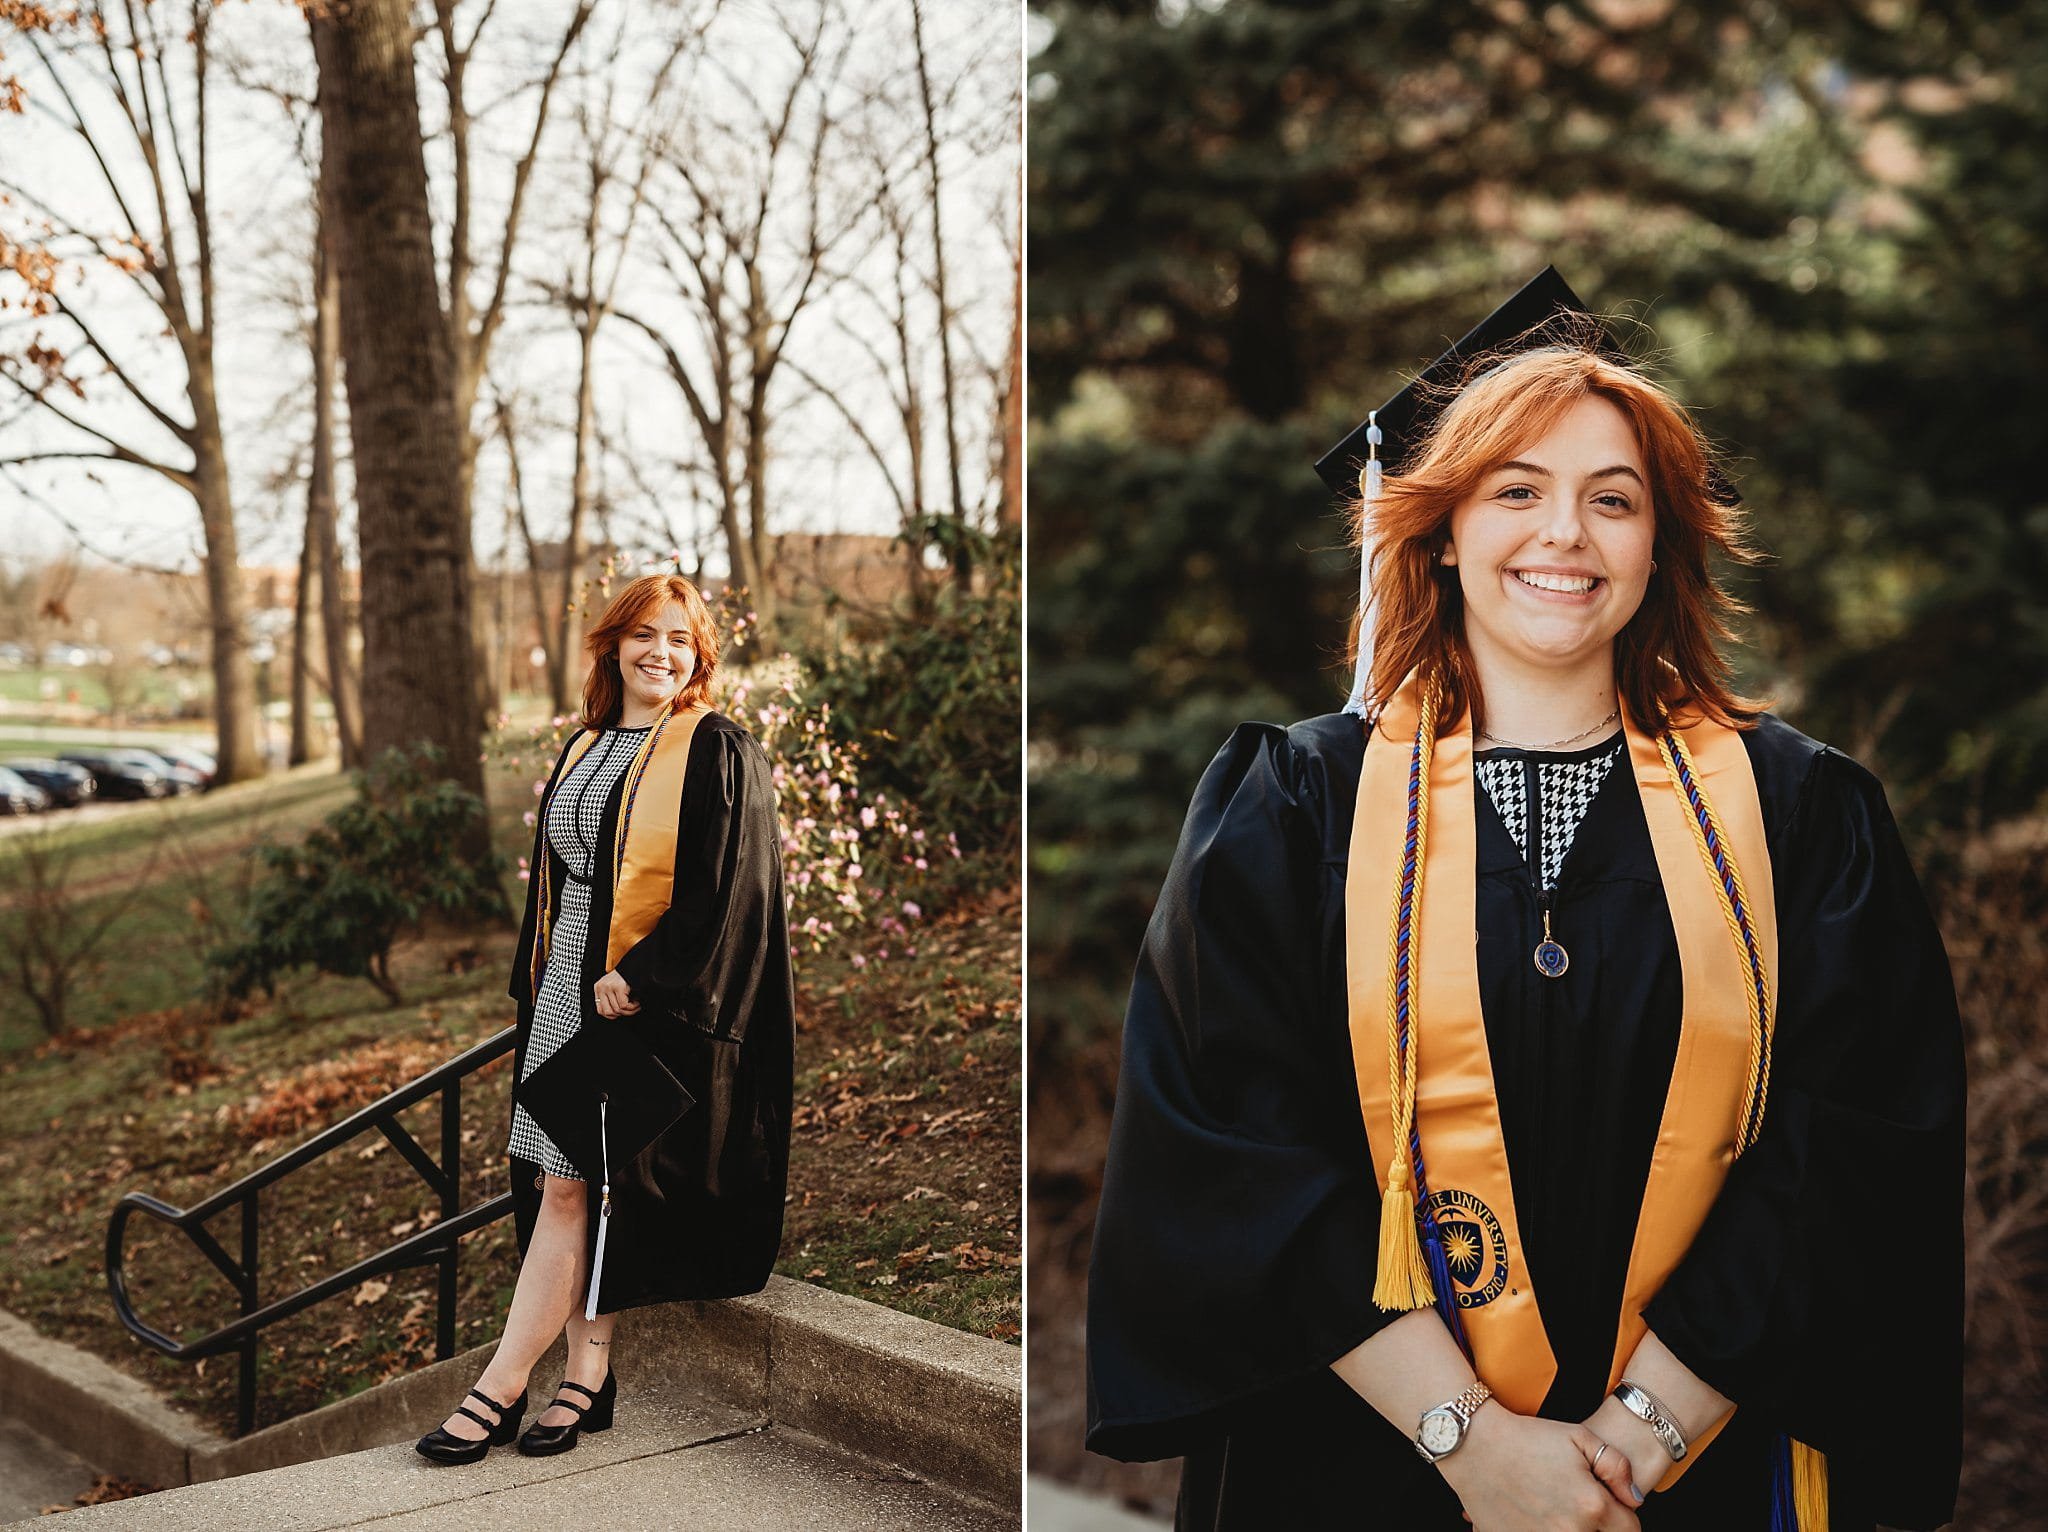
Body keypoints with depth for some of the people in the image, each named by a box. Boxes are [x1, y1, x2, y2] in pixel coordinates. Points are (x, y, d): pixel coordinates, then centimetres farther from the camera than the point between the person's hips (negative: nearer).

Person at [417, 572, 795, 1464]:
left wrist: (637, 977, -18)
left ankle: (500, 1386, 0)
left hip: (651, 1001, -6)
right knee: (576, 1189, 4)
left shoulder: (718, 754, -6)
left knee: (570, 1188, -5)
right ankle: (588, 1376, 11)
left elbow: (727, 890, -13)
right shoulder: (583, 748, 15)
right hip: (569, 989, 7)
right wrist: (535, 981, 12)